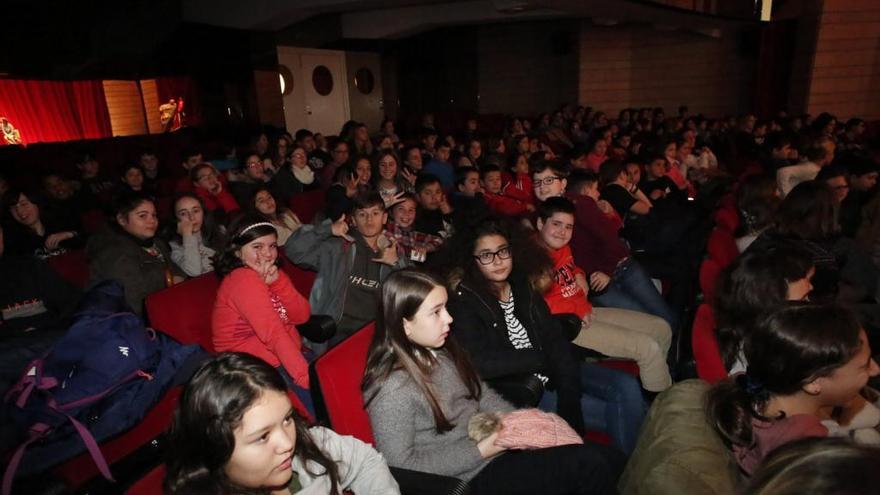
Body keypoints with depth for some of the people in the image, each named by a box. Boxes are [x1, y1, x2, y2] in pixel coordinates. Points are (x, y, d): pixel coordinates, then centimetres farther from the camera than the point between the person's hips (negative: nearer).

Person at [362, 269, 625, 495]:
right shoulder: (392, 388, -23)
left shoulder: (442, 351, 2)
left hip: (496, 445, 8)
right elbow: (400, 463, -19)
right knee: (592, 465, -17)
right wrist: (481, 450, -19)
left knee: (610, 458, -2)